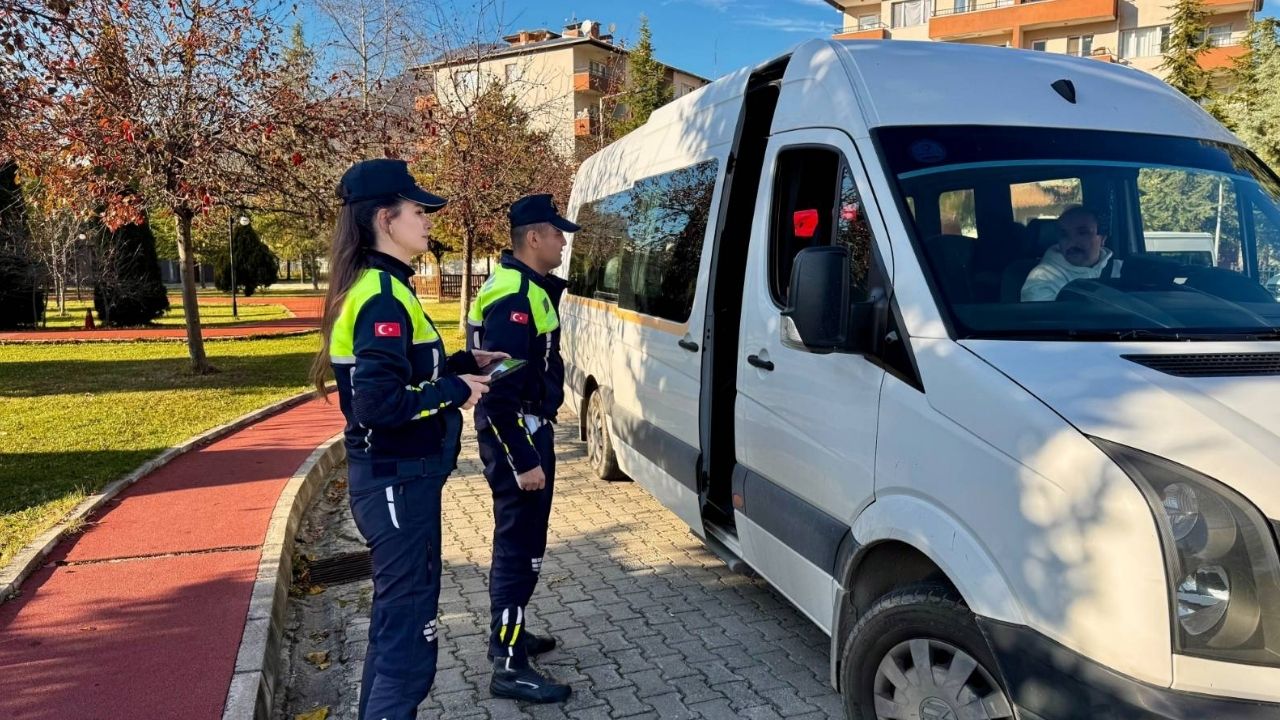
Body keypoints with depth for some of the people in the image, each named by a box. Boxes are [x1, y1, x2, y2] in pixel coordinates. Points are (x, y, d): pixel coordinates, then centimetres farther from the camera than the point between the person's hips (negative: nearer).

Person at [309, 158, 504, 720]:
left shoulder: (377, 287, 11)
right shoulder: (383, 298, -20)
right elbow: (376, 403, -28)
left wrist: (464, 364, 9)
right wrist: (454, 391, -17)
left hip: (394, 477, 10)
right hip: (397, 482, -10)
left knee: (396, 618, 21)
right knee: (409, 635, -1)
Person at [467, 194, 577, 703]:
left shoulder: (526, 287, 13)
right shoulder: (513, 297, -21)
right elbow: (500, 389, -25)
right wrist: (524, 459, -24)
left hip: (526, 428, 11)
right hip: (515, 433, -11)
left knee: (520, 539, 21)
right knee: (520, 545, -5)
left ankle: (509, 633, 36)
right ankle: (509, 667, 4)